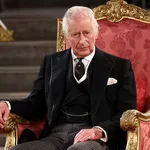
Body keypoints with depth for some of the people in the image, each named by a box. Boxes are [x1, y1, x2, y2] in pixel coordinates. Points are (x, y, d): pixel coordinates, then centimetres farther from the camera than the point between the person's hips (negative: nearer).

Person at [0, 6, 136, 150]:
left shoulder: (119, 66, 12)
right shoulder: (51, 62, 21)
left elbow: (127, 113, 3)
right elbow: (36, 103, 18)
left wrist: (100, 131, -16)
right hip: (56, 136, 4)